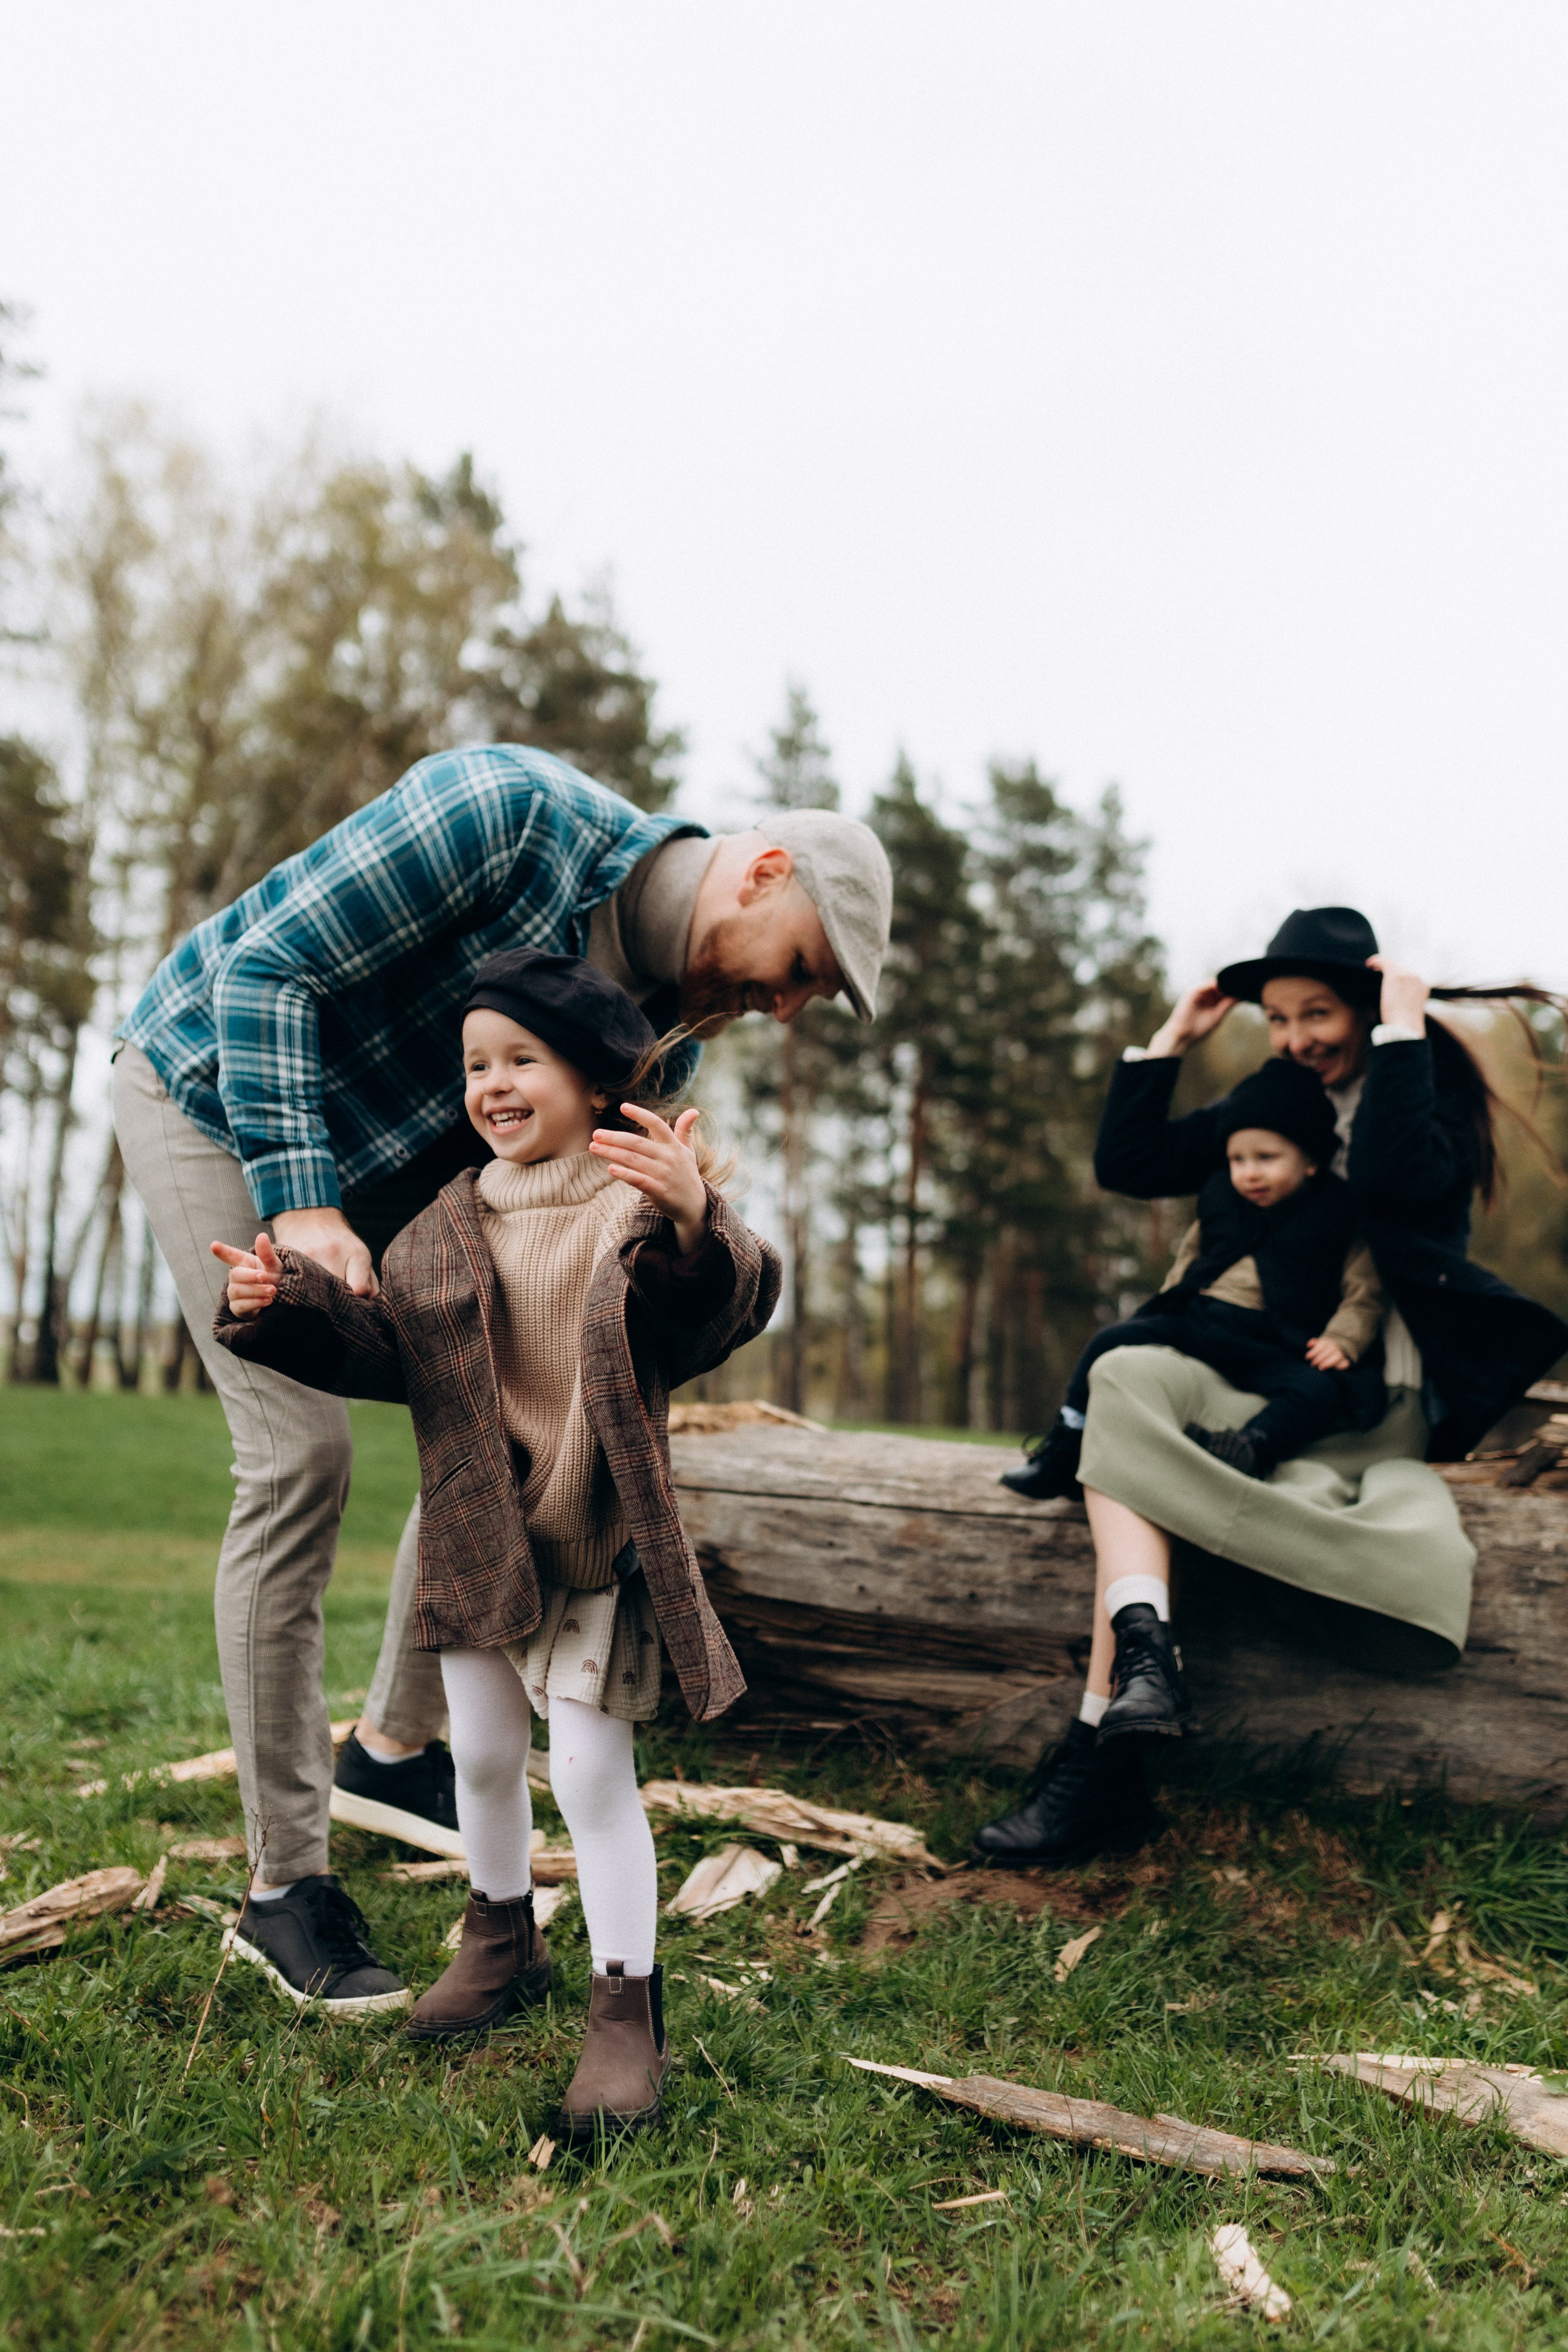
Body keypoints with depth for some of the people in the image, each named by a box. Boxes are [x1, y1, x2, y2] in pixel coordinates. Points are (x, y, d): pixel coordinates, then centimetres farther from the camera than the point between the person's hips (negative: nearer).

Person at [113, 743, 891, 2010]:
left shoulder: (670, 1021, -7)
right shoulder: (510, 811, -29)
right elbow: (265, 968, -29)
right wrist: (301, 1207, -35)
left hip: (390, 1153, 8)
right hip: (213, 1086, -7)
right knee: (304, 1451, -15)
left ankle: (393, 1748, 21)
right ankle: (287, 1881, -3)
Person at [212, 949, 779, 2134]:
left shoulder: (645, 1199, -11)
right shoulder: (447, 1225, 6)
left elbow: (734, 1302, -28)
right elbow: (389, 1348, 8)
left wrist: (693, 1223, -50)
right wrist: (289, 1304, -9)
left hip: (601, 1538, -5)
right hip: (478, 1534, 6)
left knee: (591, 1765, -6)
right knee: (482, 1752, 18)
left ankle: (628, 2006, 9)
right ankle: (503, 1936, 42)